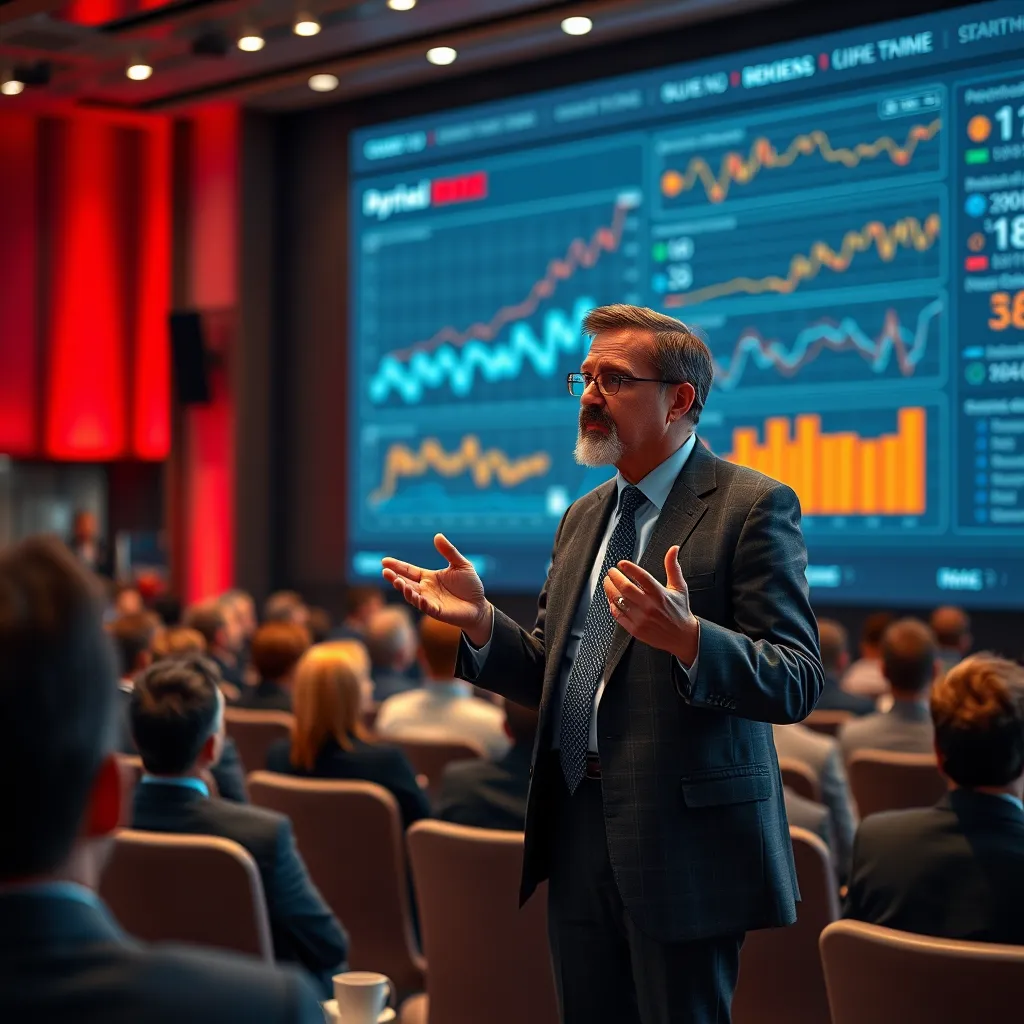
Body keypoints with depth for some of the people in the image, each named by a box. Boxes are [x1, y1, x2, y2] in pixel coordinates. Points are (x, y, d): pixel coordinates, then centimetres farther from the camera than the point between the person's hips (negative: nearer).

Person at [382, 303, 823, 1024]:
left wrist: (687, 637, -32)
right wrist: (481, 622, 0)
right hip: (579, 836, 7)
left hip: (682, 842, -7)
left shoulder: (753, 506, -7)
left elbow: (796, 682, -15)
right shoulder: (584, 518, 17)